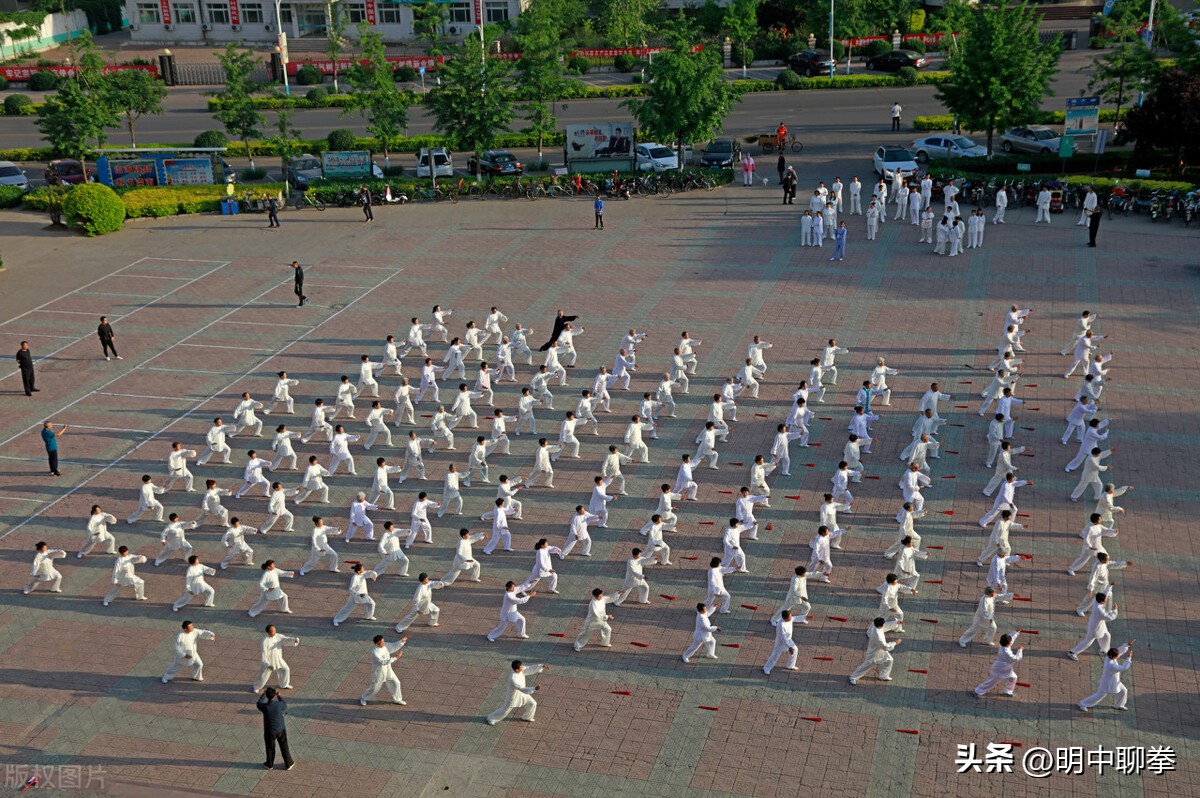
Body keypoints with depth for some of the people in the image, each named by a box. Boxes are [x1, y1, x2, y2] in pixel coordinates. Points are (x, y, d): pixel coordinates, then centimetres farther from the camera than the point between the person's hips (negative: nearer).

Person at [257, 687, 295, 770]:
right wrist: (280, 696, 15)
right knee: (284, 747, 20)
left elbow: (259, 703, -2)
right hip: (281, 729, 0)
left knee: (270, 748, 23)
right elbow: (285, 705, 0)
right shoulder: (280, 704, -26)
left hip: (269, 731, 0)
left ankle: (270, 764, 43)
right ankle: (288, 764, 35)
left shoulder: (265, 707, -26)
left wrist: (264, 694, 14)